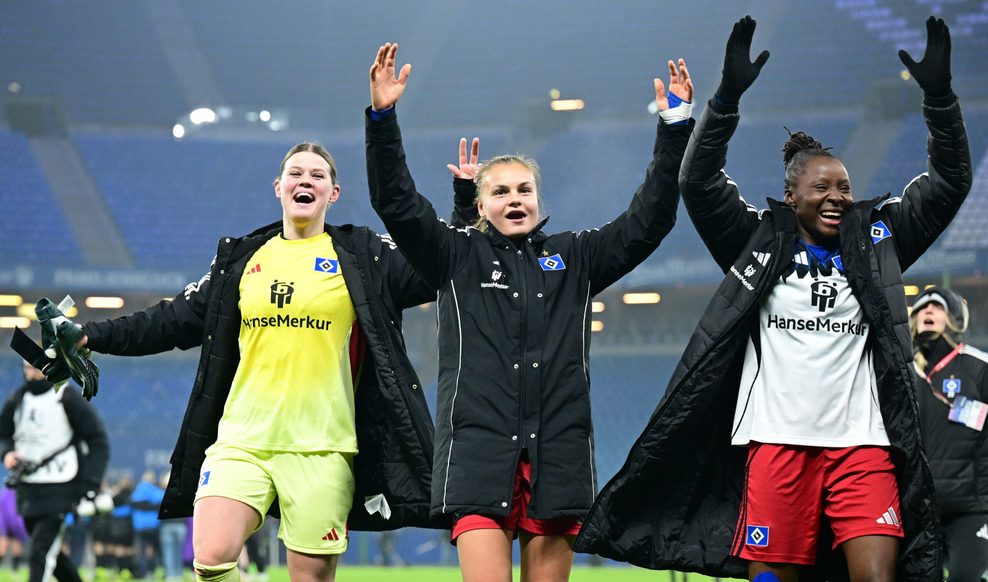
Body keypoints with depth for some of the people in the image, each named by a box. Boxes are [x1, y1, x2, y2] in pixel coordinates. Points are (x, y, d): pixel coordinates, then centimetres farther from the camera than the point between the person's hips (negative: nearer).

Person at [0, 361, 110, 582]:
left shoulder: (68, 399, -11)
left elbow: (98, 441, -8)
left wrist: (90, 485, -15)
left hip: (59, 489, -6)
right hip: (27, 487, 6)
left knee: (40, 554, -14)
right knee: (48, 551, 16)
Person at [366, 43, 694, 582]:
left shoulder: (575, 257, 14)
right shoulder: (457, 257, 10)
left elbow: (649, 219, 10)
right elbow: (397, 205, 0)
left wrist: (675, 126, 3)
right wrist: (382, 117, -11)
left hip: (556, 453, 2)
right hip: (478, 451, -2)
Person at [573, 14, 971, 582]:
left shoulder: (876, 239, 12)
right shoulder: (760, 241, 7)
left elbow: (950, 183, 10)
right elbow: (699, 183, -3)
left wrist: (939, 94, -3)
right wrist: (729, 94, -14)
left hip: (862, 443, 1)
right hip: (777, 439, -1)